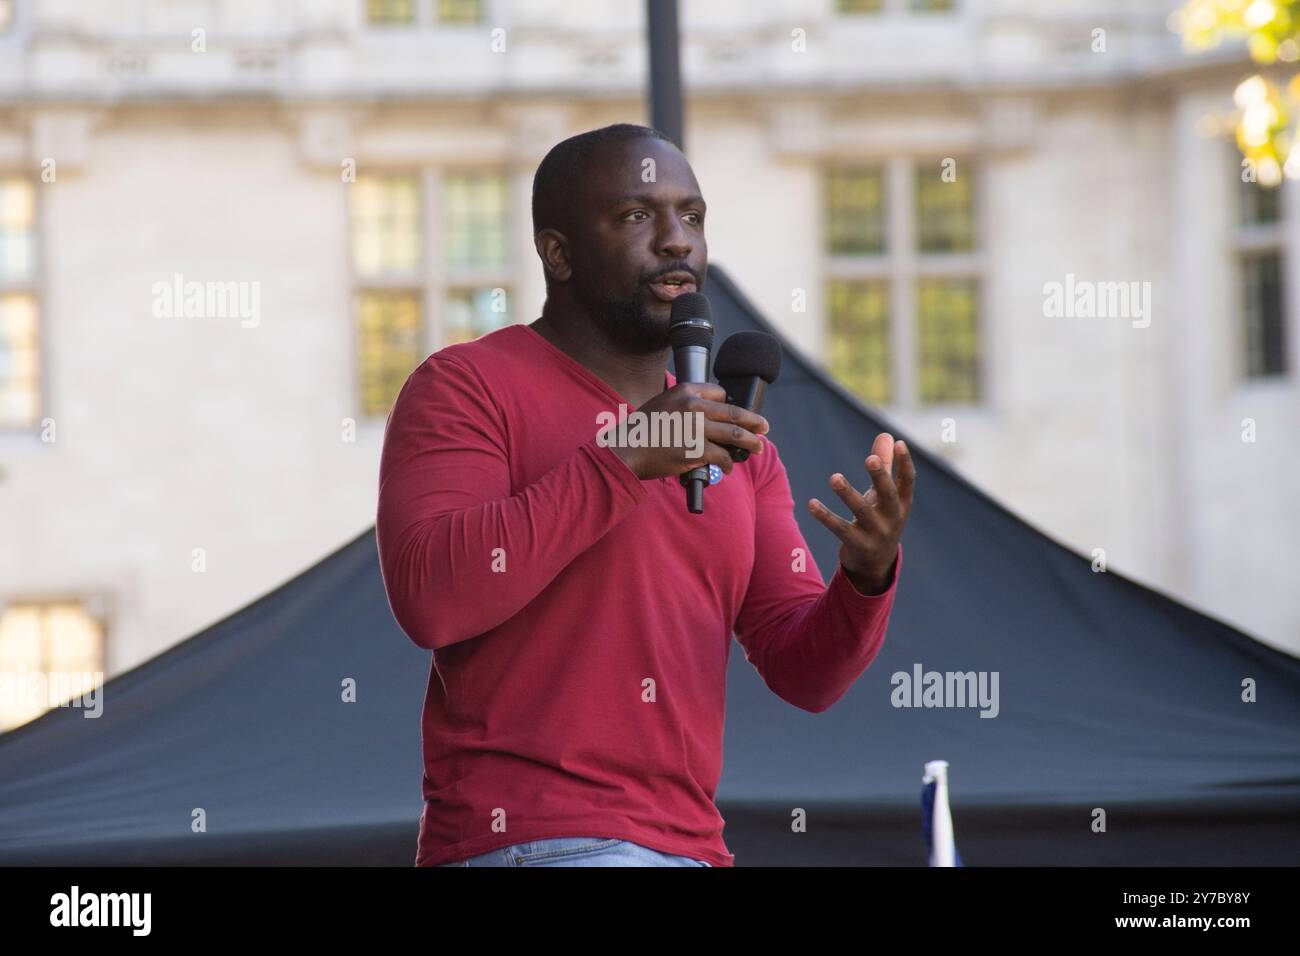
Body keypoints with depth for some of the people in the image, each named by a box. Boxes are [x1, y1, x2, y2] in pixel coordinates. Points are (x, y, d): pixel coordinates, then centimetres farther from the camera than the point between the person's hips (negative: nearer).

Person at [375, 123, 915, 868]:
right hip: (527, 843, -7)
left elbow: (805, 670, 9)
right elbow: (431, 597, -17)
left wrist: (868, 577, -12)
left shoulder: (734, 443, 16)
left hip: (687, 846, 7)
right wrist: (620, 463, -21)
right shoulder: (467, 388, -2)